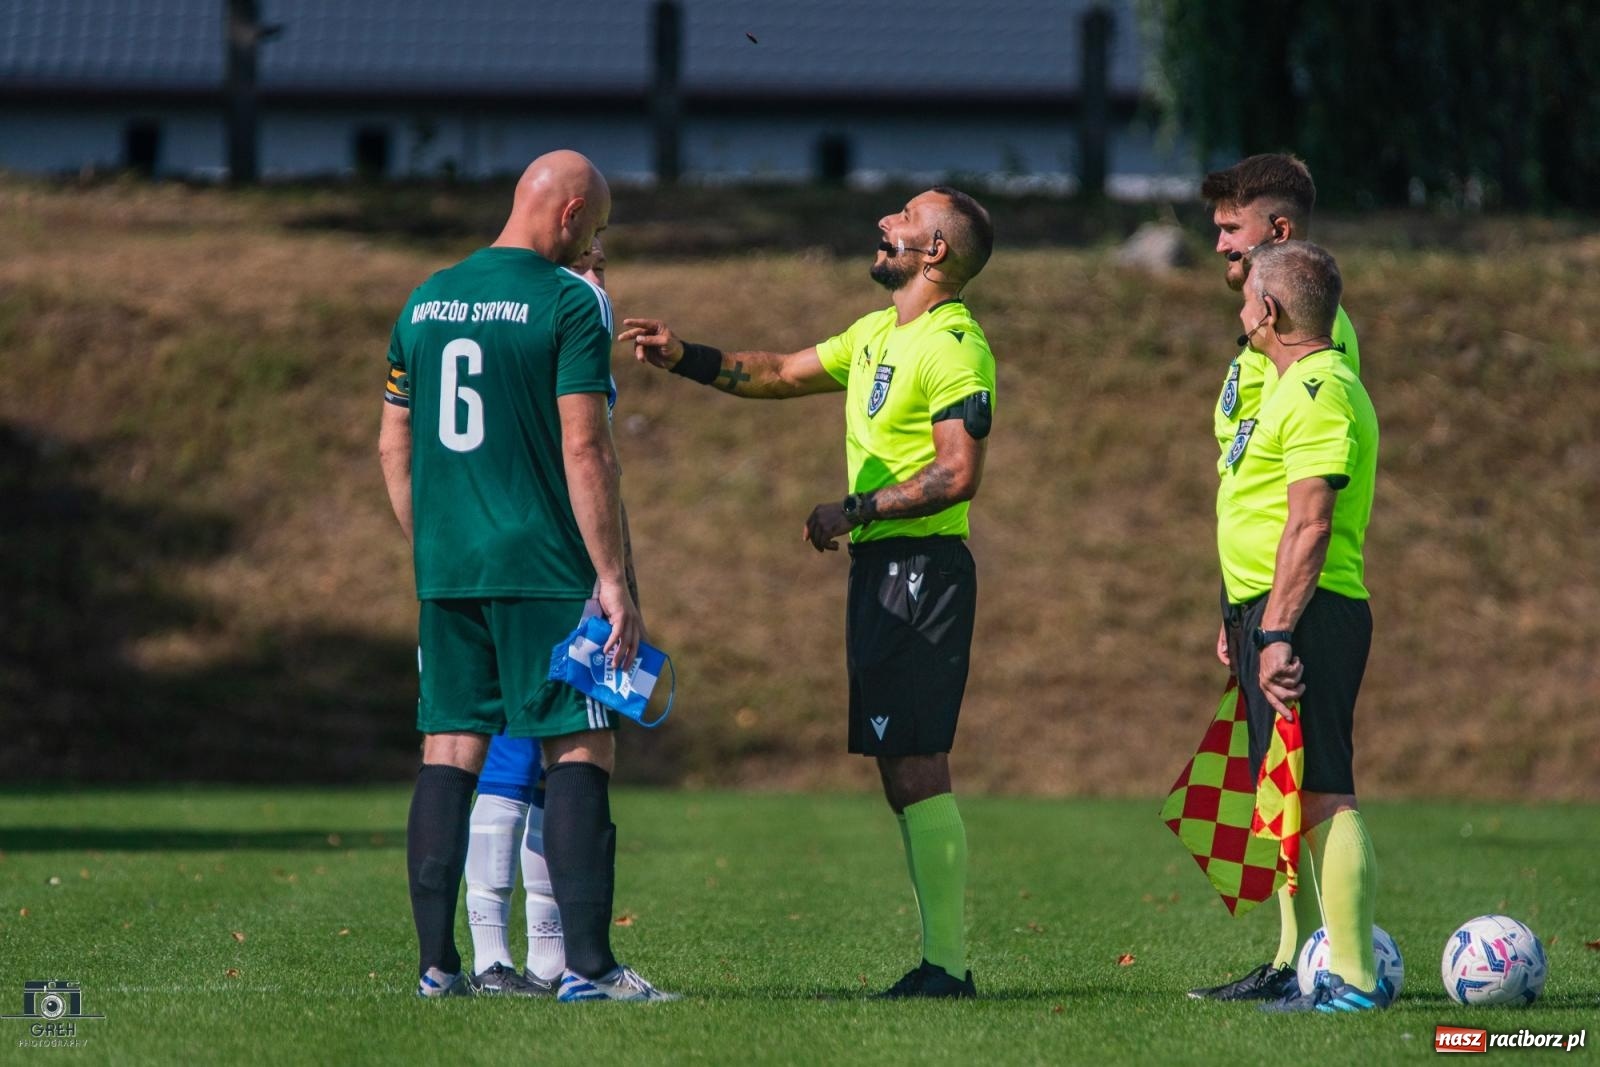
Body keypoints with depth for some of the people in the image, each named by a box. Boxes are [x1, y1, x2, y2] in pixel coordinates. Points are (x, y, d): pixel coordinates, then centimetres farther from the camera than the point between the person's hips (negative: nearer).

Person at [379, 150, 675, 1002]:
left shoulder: (426, 301, 12)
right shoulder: (571, 302, -7)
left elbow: (393, 446, 15)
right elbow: (584, 448, -13)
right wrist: (612, 580, -11)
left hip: (445, 571, 6)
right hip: (545, 570, -6)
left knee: (448, 750, 8)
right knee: (579, 752, -2)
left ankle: (437, 963, 5)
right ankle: (585, 963, -8)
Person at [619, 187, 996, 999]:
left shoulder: (954, 347, -12)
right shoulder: (878, 335, 18)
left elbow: (959, 475, -20)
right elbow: (781, 374, 28)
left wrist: (854, 512, -16)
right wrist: (683, 358, 17)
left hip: (921, 569, -10)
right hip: (879, 569, 10)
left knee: (917, 769, -12)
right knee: (903, 772, 8)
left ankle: (946, 967, -13)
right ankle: (941, 958, 10)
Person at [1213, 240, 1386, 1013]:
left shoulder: (1319, 392, -13)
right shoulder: (1300, 386, 20)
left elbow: (1310, 525, -21)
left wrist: (1279, 632, -25)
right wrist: (1246, 621, 26)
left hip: (1303, 615, -11)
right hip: (1272, 611, 11)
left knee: (1320, 797, -13)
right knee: (1290, 800, 13)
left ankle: (1355, 978, -15)